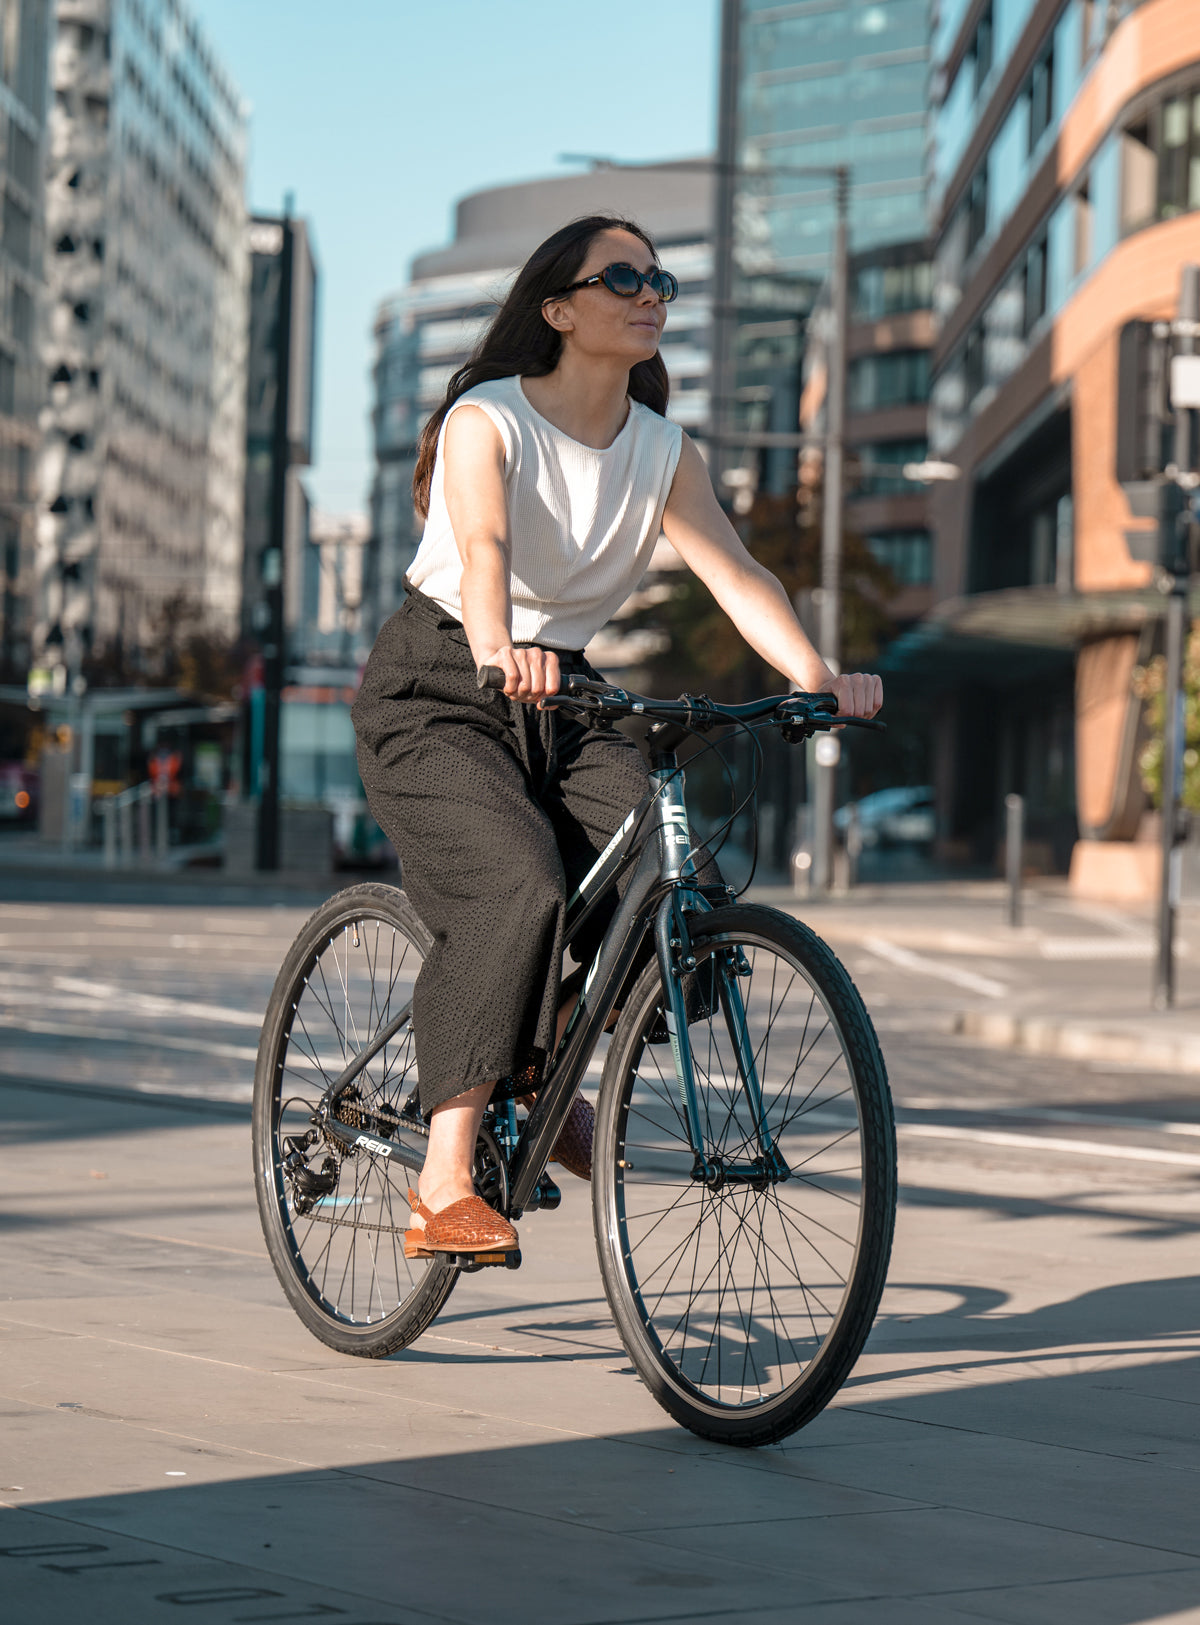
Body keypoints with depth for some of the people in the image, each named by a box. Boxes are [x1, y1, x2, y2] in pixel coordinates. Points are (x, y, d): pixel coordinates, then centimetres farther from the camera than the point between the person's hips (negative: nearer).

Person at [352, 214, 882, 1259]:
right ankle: (444, 1187, -27)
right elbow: (483, 545, -33)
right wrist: (500, 651, -54)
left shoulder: (664, 453, 3)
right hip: (438, 692, -5)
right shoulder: (488, 420, -13)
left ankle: (548, 1077, 8)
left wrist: (815, 674, -29)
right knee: (518, 890, -29)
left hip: (565, 701, 6)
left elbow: (733, 571, -11)